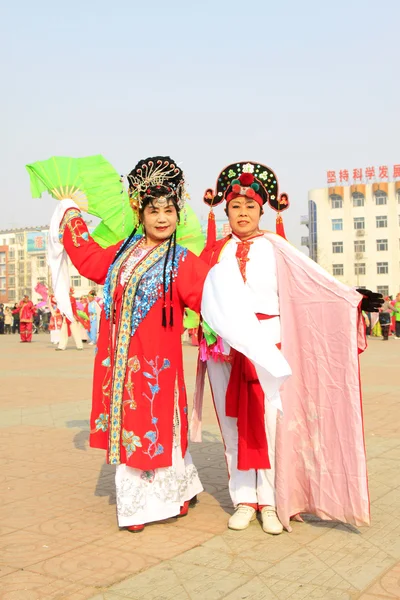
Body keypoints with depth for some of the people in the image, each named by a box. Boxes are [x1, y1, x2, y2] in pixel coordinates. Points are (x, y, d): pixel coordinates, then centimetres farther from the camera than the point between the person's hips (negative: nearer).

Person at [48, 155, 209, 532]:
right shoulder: (122, 253, 12)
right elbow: (86, 257, 28)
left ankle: (177, 492, 24)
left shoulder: (182, 262, -6)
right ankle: (135, 505, 23)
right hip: (121, 359, 6)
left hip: (157, 361, -5)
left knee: (158, 425, 0)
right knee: (127, 426, 10)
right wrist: (71, 214, 32)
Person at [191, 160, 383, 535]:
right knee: (234, 424, 4)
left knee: (269, 423, -2)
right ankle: (243, 500, 14)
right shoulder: (215, 252, 11)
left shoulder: (274, 248, 4)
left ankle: (271, 502, 9)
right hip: (224, 346, 2)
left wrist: (355, 300, -13)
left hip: (267, 346, -2)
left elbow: (317, 279, -3)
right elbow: (200, 296, 15)